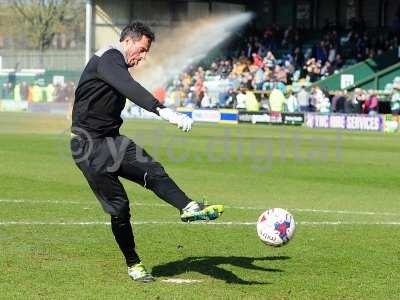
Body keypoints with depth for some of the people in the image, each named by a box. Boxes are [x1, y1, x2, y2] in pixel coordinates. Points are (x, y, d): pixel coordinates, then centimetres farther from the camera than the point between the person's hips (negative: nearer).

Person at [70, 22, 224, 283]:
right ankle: (133, 264, 6)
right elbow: (131, 90, -35)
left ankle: (189, 208, -31)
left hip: (111, 140, 9)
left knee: (154, 171, -13)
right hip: (89, 146, -9)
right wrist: (165, 112, -47)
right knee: (119, 206, -5)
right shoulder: (108, 59, -16)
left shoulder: (117, 64, 17)